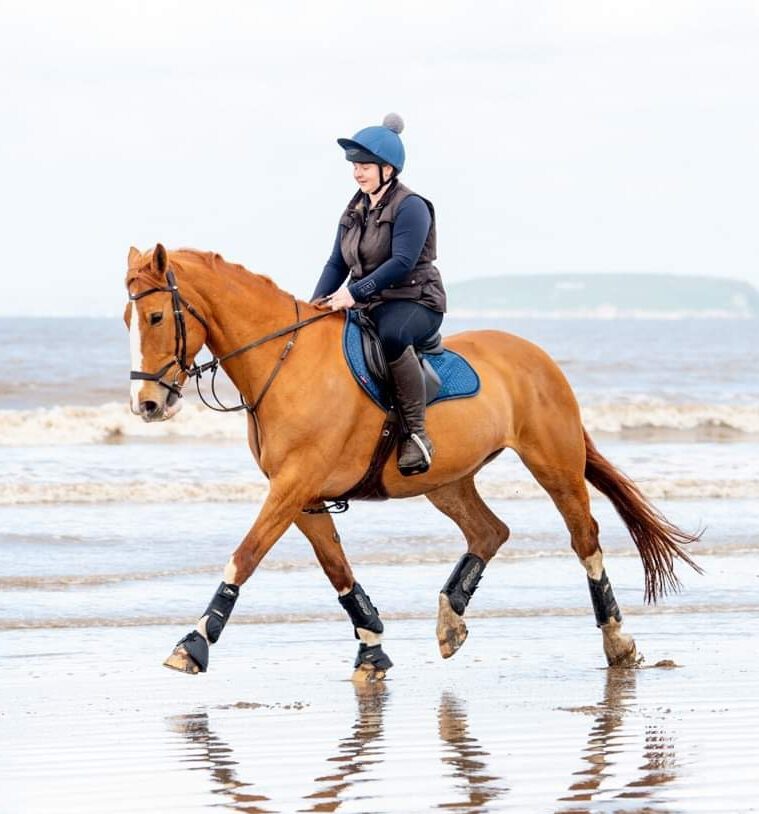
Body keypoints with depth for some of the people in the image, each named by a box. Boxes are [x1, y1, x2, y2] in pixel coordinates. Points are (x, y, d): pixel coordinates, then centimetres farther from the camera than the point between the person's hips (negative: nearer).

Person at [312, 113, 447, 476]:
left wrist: (355, 292, -30)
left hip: (415, 301, -9)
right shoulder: (355, 210, 14)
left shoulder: (410, 207, -10)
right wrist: (318, 302, -6)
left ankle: (416, 433, -35)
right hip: (368, 306, 9)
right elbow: (337, 263, 12)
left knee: (391, 336, -41)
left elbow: (402, 262, -22)